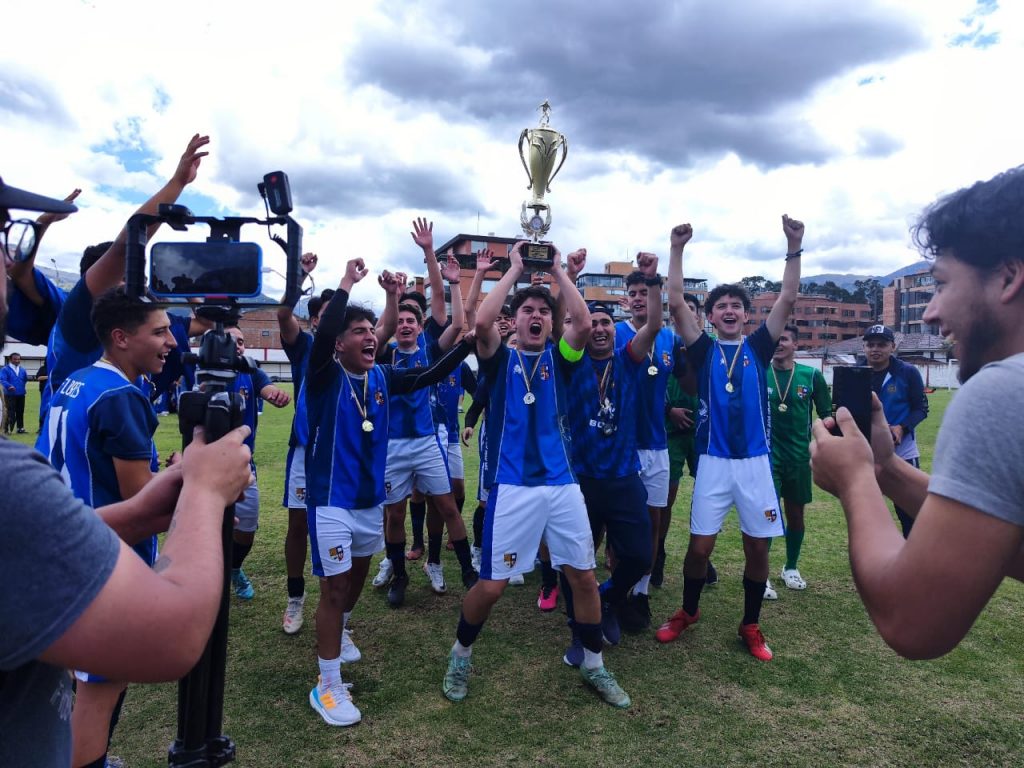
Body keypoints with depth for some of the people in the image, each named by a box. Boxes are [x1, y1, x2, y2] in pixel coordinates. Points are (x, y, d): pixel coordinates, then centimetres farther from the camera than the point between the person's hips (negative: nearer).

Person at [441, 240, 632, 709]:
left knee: (584, 576, 8)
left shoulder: (559, 358, 8)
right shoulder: (500, 359, 2)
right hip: (512, 486, -3)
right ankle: (461, 653, 28)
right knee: (492, 585, -1)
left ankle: (593, 665, 29)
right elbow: (481, 322, -18)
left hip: (561, 483, 3)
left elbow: (583, 323, -11)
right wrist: (515, 268, -9)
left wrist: (558, 270, -4)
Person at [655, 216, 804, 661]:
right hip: (713, 461, -1)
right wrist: (677, 250, -10)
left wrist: (794, 248, -7)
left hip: (756, 460, 2)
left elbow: (788, 300, 0)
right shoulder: (704, 351, 3)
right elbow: (676, 303, -5)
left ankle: (751, 625, 25)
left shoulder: (758, 348, 7)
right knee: (700, 545, 1)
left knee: (758, 546, 6)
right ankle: (688, 612, 26)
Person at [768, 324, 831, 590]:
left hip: (799, 456, 2)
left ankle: (791, 568, 31)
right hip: (767, 454, -2)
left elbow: (826, 415, 6)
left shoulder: (811, 376, -2)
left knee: (795, 513, 13)